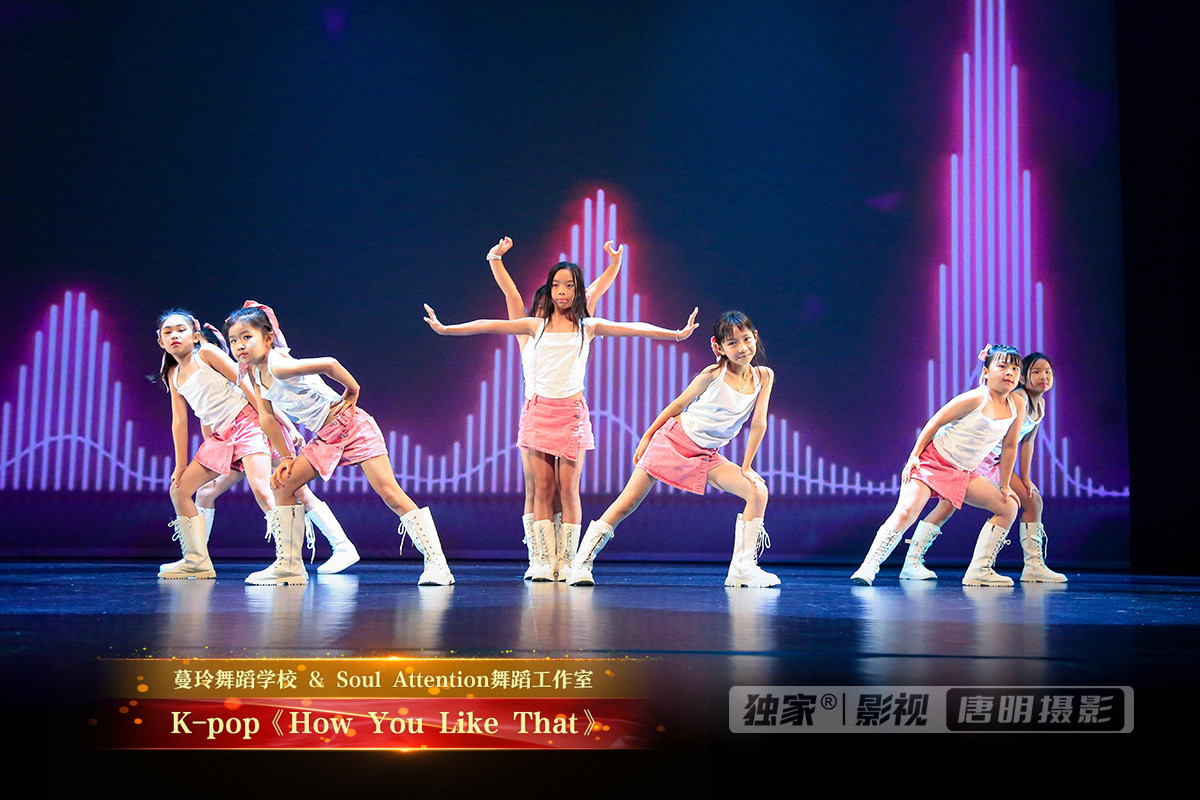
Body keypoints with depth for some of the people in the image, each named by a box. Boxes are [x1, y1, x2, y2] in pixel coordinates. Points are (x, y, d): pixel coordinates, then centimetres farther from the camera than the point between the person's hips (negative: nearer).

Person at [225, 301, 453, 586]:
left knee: (389, 491, -16)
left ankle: (436, 563, -17)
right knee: (284, 485, 5)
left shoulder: (278, 366, -22)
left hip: (350, 425, -9)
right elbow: (267, 417, 12)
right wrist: (285, 458, 9)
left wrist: (352, 391, -16)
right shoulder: (254, 372, 5)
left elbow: (328, 364, -33)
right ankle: (289, 566, 14)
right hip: (325, 437, 9)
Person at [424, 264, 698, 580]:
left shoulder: (588, 326, 7)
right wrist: (445, 329, 2)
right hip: (539, 409, 1)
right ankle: (545, 560, 5)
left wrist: (675, 334, -9)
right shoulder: (536, 325, 9)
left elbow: (633, 328, -1)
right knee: (542, 488, 1)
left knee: (568, 489, -2)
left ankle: (568, 561, 5)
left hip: (572, 411, -1)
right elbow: (488, 326, 7)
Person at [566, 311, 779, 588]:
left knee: (758, 492, -14)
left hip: (707, 456, 4)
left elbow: (758, 424, -1)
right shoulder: (713, 375, -12)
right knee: (628, 502, -8)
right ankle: (581, 562, 2)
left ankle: (741, 568, -8)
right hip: (673, 439, -4)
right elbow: (679, 404, -1)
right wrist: (648, 435, 4)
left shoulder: (764, 376, -3)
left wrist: (746, 467, -2)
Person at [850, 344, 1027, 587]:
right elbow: (936, 422, -11)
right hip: (933, 460, -7)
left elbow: (1009, 446, 9)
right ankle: (868, 567, -21)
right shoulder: (975, 399, -18)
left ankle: (979, 571, 6)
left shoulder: (1017, 405, -2)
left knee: (1009, 508, 2)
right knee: (906, 511, -26)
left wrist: (1004, 486, 13)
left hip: (964, 473, 7)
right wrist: (914, 456, -13)